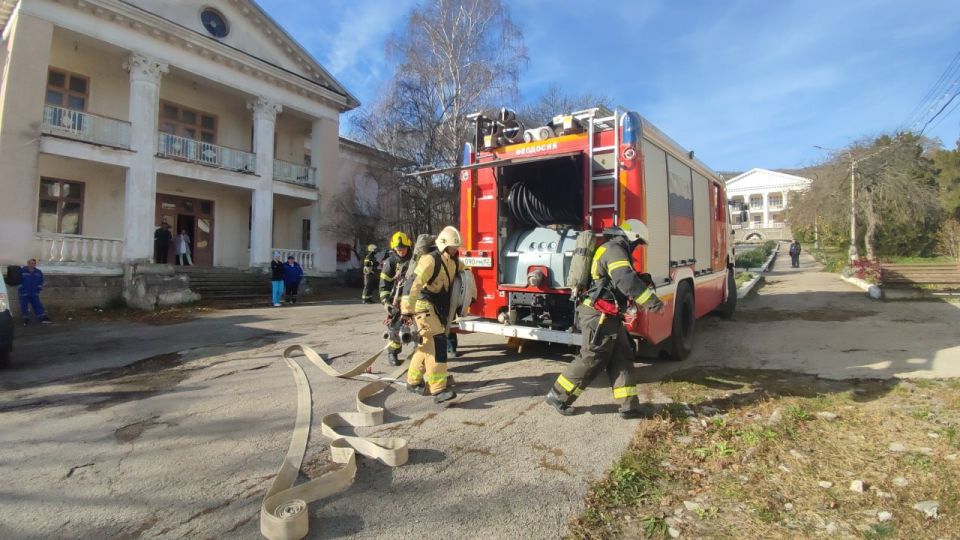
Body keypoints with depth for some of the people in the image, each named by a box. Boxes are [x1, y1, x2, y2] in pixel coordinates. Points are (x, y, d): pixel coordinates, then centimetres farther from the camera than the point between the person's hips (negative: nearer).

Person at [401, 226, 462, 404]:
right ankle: (438, 388, -21)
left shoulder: (454, 261, 5)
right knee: (436, 342, -19)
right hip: (424, 304, -9)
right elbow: (414, 284, -27)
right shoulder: (430, 260, -20)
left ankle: (413, 381, 31)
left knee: (428, 343, 16)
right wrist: (408, 309, -30)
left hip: (439, 307, 9)